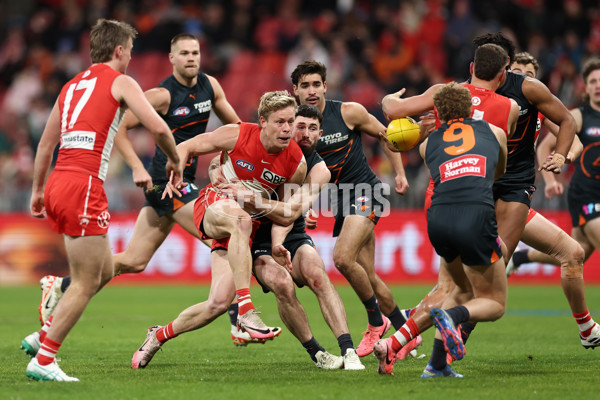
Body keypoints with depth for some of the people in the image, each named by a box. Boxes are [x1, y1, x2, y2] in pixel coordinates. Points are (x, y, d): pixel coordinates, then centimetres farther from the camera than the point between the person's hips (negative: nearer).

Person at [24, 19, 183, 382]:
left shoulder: (73, 86, 23)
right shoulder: (120, 81, 2)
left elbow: (46, 143, 26)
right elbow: (158, 126, -8)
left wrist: (38, 190, 33)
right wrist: (175, 161, 9)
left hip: (58, 184, 8)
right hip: (83, 186, -8)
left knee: (104, 271, 16)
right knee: (86, 283, -3)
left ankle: (44, 334, 14)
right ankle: (43, 361, -5)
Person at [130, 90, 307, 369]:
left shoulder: (297, 163, -8)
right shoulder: (237, 134, -13)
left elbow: (287, 215, 2)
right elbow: (184, 148, 0)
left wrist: (252, 199, -13)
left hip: (244, 230, 3)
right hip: (213, 206, -3)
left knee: (219, 303, -11)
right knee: (241, 221, -42)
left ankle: (159, 335, 16)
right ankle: (246, 311, -44)